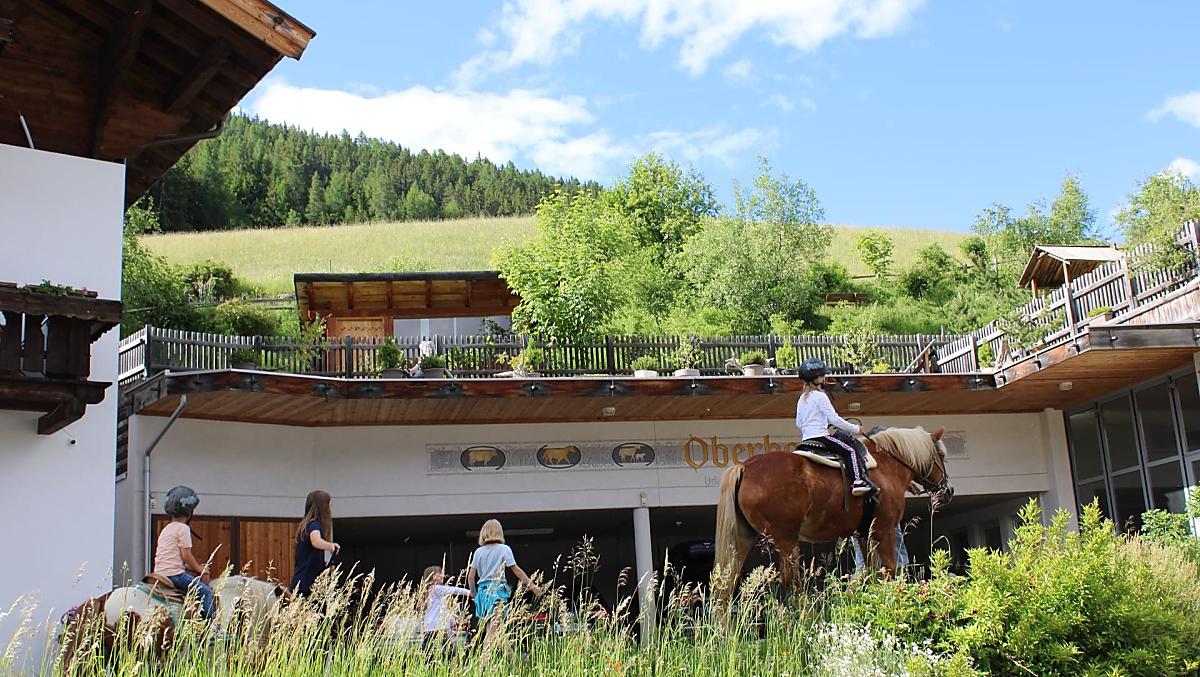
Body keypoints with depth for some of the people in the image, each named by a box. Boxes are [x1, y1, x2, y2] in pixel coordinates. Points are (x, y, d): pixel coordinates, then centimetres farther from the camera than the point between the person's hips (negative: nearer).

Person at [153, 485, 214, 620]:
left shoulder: (166, 529, 20)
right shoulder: (183, 528, -9)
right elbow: (186, 555, -13)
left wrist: (195, 568, 19)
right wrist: (199, 569, 3)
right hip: (174, 573, -9)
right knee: (206, 591, -6)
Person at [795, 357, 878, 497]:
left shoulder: (801, 399, 16)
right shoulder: (820, 396, -9)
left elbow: (798, 423, 19)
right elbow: (834, 419, -11)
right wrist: (856, 429, -3)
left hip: (806, 438, 9)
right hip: (820, 437, -9)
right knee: (851, 449, -8)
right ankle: (859, 482, -23)